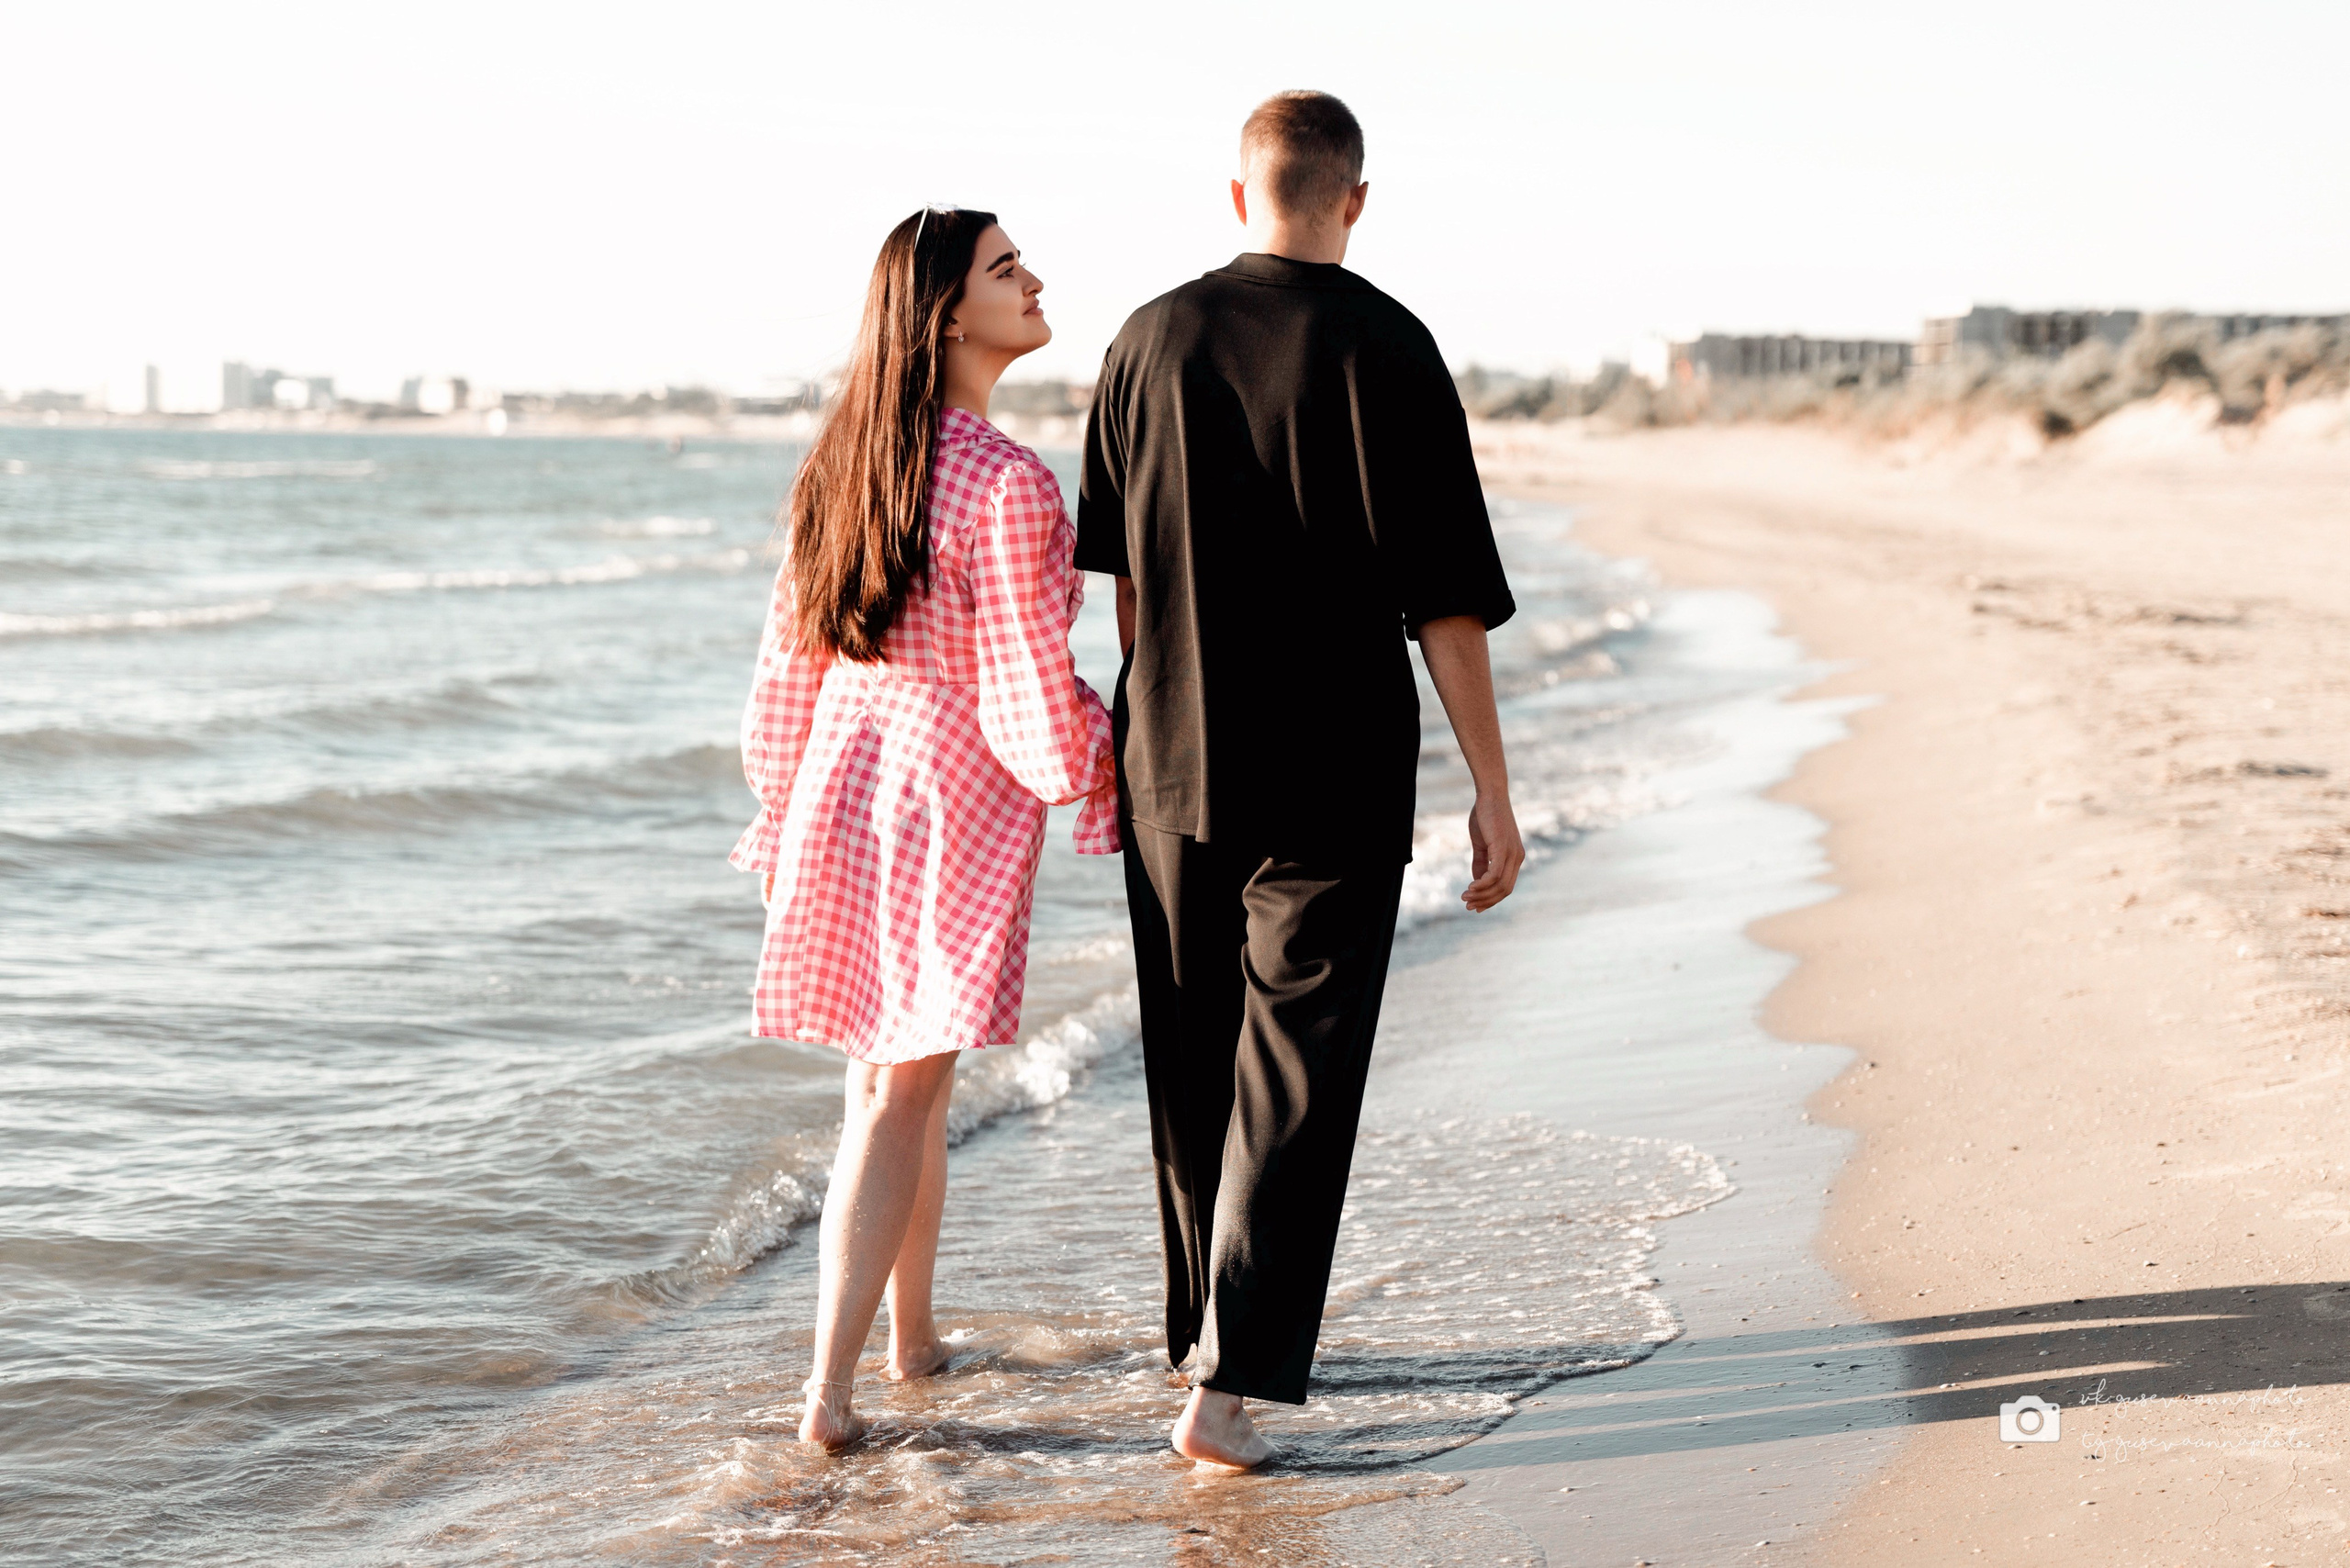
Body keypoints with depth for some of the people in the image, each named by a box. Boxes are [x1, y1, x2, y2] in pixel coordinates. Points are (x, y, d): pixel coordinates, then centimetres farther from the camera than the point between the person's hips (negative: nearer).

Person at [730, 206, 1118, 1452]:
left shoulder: (845, 464, 5)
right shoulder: (1007, 486, -18)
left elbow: (786, 669, 10)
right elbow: (1028, 701, -16)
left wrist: (783, 819, 20)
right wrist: (1103, 777, 3)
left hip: (842, 780, 7)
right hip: (956, 796, -7)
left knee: (902, 1074, 20)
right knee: (899, 1095, 0)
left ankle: (913, 1338, 34)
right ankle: (831, 1389, 1)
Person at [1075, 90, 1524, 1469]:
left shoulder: (1153, 340, 3)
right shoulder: (1384, 349, -10)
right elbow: (1447, 602, -11)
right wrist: (1495, 793, -5)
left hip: (1175, 771, 4)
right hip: (1333, 786, -4)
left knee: (1193, 1061, 17)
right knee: (1292, 1079, 0)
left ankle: (1212, 1329, 31)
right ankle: (1231, 1380, -5)